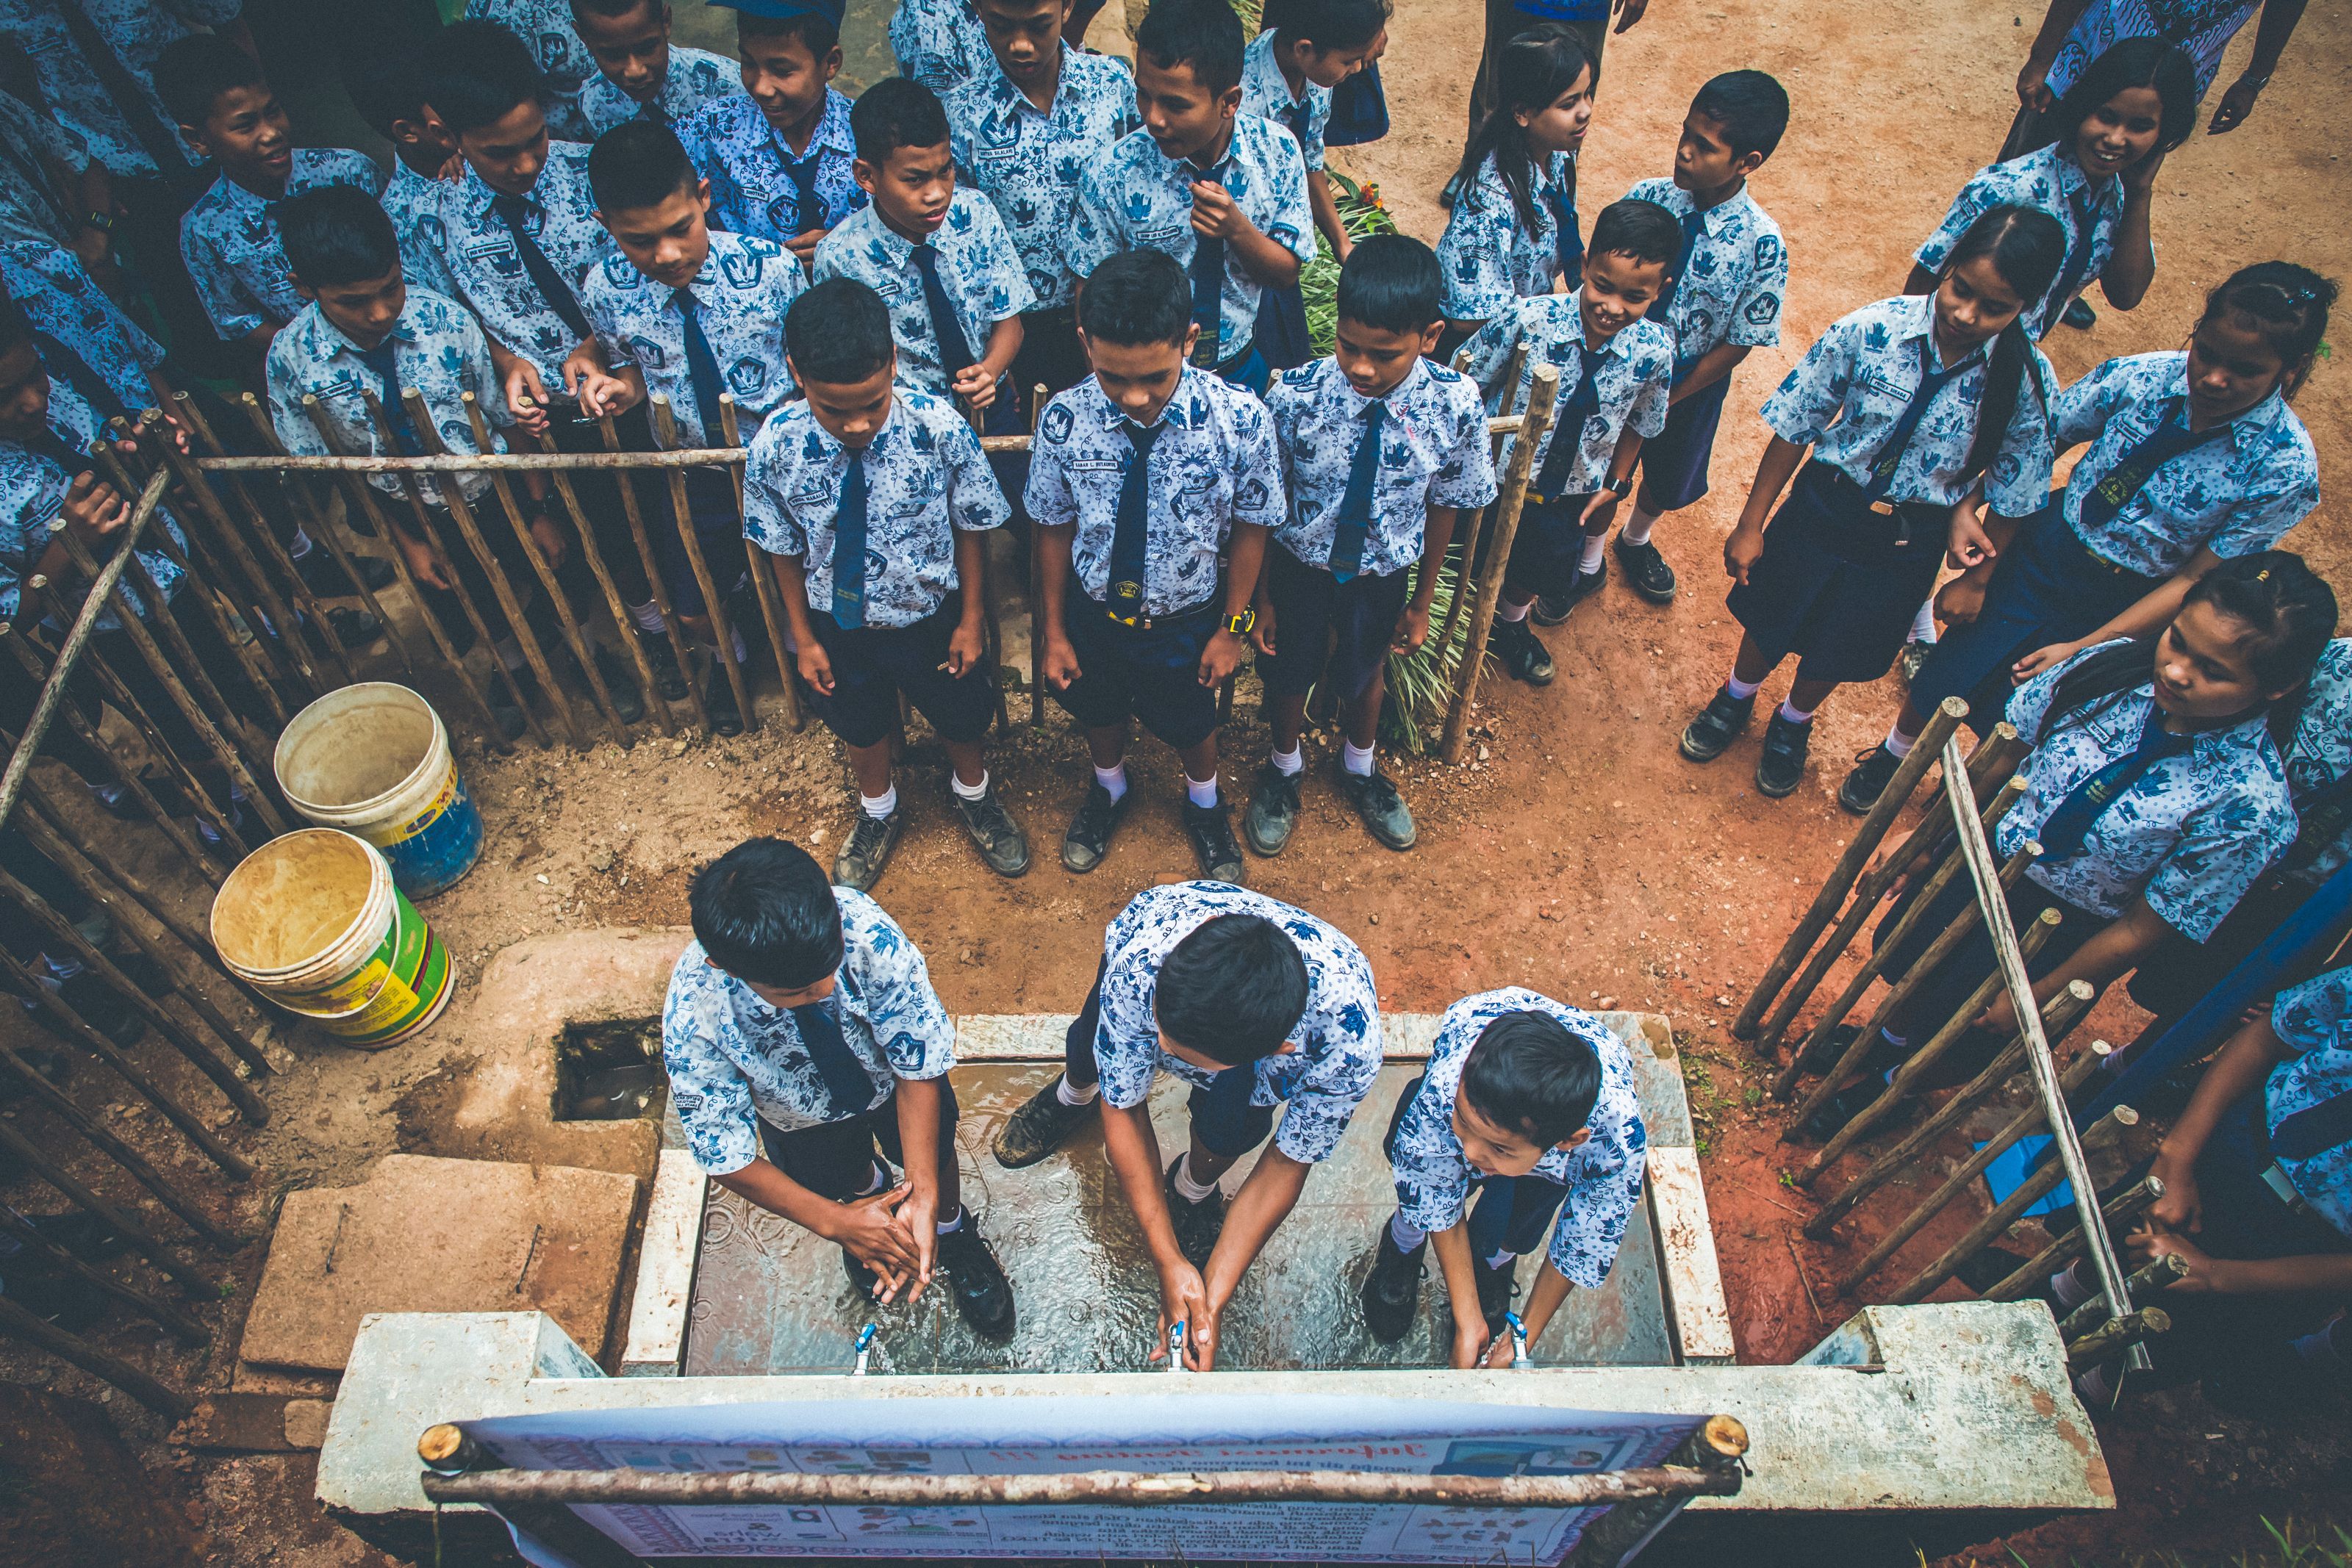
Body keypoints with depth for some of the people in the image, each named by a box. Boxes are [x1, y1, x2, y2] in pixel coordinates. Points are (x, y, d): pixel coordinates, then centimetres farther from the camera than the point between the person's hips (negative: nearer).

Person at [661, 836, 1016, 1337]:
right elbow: (727, 1155, -25)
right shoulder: (692, 1017, -40)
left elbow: (920, 1068, -30)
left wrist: (924, 1198, -35)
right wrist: (835, 1222, -27)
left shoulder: (866, 929, -42)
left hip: (890, 1073, 0)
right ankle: (871, 1184, 50)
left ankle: (954, 1236, 45)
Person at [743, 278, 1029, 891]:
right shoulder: (775, 448, -25)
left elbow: (970, 528, -13)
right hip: (839, 625, 1)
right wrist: (803, 638, -1)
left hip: (932, 616, -1)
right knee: (861, 726, 27)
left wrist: (970, 619, -6)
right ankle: (878, 812, 60)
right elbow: (784, 549, -8)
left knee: (962, 715, 24)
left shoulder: (939, 428, -29)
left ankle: (973, 795, 60)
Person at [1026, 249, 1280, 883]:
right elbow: (1055, 528, -10)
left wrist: (1233, 627, -4)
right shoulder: (1064, 420, -25)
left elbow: (1250, 527, -12)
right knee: (1098, 711, 29)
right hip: (1093, 610, 1)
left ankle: (1204, 803, 61)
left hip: (1186, 618, -1)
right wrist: (1055, 631, -1)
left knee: (1190, 722, 26)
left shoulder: (1240, 420, -28)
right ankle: (1109, 789, 64)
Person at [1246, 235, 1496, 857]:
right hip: (1299, 567, -1)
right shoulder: (1295, 396, -28)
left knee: (1363, 677, 27)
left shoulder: (1456, 405, -24)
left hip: (1382, 577, 1)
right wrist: (1260, 597, -5)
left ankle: (1360, 770, 60)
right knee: (1290, 676, 23)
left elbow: (1444, 506, -8)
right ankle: (1283, 768, 56)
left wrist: (1421, 602, 3)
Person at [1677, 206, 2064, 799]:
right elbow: (1794, 428, -13)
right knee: (1771, 622, 19)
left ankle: (1794, 723, 54)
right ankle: (1736, 699, 53)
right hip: (1825, 508, -1)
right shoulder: (1873, 330, -23)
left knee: (1841, 652, 21)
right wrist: (1750, 526, -7)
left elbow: (2011, 497, -5)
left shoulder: (2026, 382, -19)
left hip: (1908, 544, 1)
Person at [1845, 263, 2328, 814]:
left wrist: (2082, 649, -19)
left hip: (2121, 609, -1)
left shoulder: (2285, 468, -20)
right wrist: (1981, 570, -8)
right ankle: (1893, 755, 45)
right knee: (1942, 683, 12)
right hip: (2039, 558, 2)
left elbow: (2194, 580, -16)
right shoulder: (2140, 377, -18)